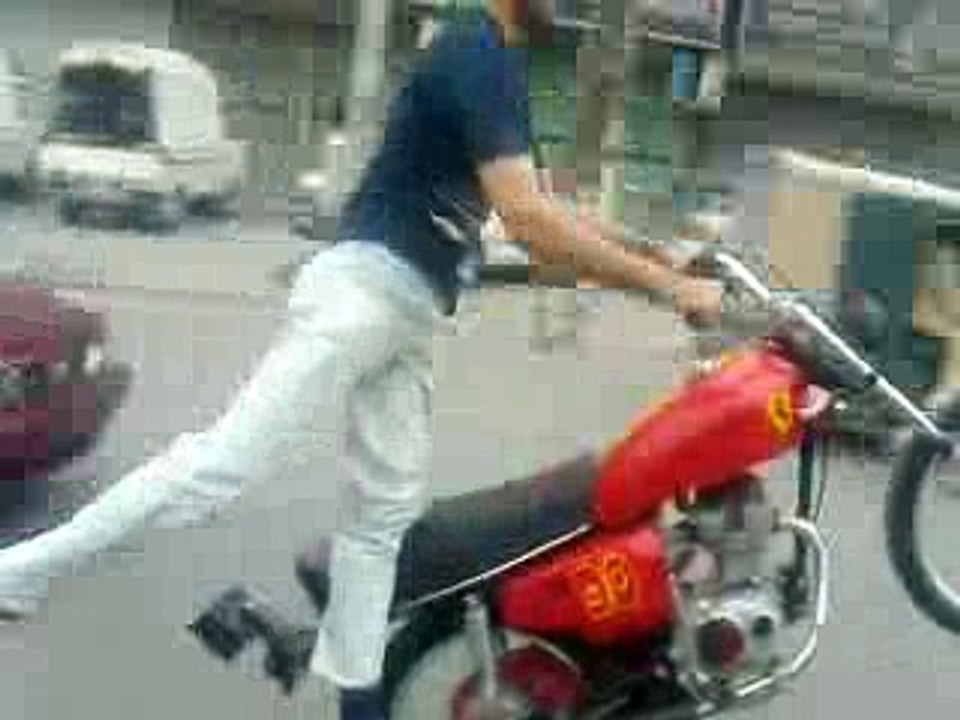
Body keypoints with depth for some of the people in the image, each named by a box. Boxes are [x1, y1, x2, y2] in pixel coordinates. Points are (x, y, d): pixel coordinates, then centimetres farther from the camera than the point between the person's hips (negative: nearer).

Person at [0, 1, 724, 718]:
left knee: (385, 510, 11)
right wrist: (666, 285, -17)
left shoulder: (497, 65, 19)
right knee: (227, 463, -14)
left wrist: (650, 251, 21)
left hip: (411, 306, 10)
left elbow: (533, 207, 25)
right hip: (369, 284, -10)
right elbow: (524, 218, -21)